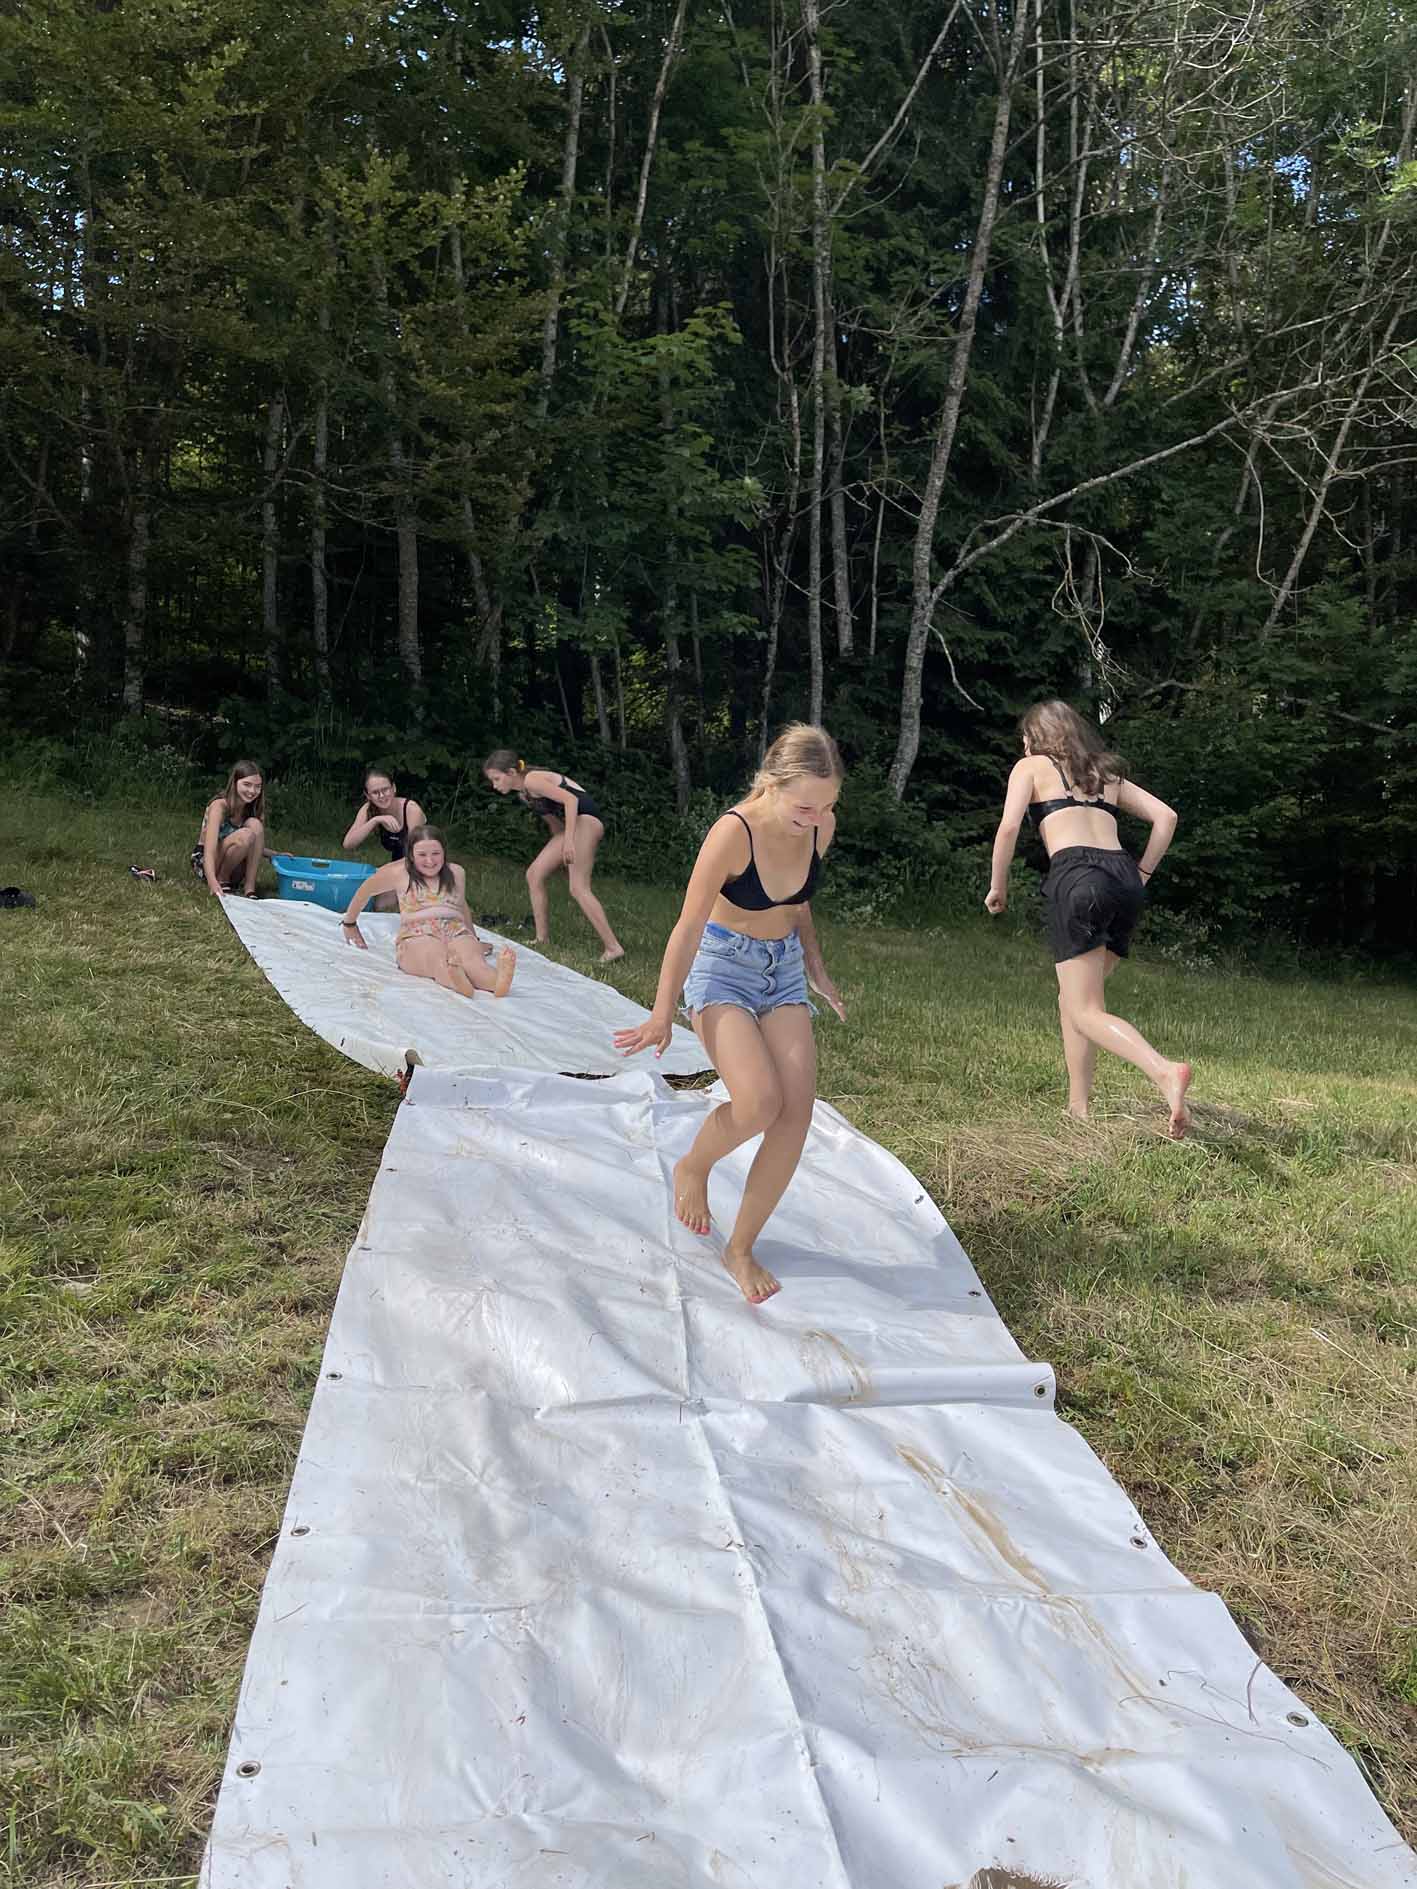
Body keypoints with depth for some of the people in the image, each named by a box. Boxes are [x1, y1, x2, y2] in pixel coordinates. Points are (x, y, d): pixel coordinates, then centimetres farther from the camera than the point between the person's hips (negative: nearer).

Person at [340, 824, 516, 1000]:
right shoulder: (399, 873, 9)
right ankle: (459, 984, -75)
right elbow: (365, 891, 24)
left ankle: (498, 982, -69)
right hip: (416, 939, -3)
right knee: (439, 958, -41)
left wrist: (475, 941, 46)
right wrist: (349, 924, 36)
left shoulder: (456, 873, 19)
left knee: (473, 959, -36)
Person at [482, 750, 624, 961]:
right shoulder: (524, 794, 16)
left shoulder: (531, 780, -13)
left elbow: (570, 799, -21)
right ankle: (543, 939, 10)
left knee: (578, 888, -16)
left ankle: (613, 947, -17)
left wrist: (568, 840, -26)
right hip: (571, 824, 10)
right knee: (534, 874, 8)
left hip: (586, 818, -10)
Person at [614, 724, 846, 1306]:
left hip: (785, 966, 6)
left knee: (797, 1112, -8)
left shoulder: (821, 827, -7)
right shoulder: (734, 832, -25)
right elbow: (689, 926, -18)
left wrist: (817, 971, 14)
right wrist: (663, 1015, -15)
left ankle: (741, 1247, 8)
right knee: (759, 1102, -25)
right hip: (722, 966, -5)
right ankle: (693, 1168, 10)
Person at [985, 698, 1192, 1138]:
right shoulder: (1107, 774, 29)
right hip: (1124, 879, 6)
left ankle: (1165, 1072, -32)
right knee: (1073, 997, 17)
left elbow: (1009, 826, -1)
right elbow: (1166, 817, 20)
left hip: (1077, 878, -6)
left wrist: (997, 886, 10)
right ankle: (1078, 1105, 12)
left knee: (1086, 1011, -7)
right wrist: (1141, 875, 21)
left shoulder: (1031, 767, 15)